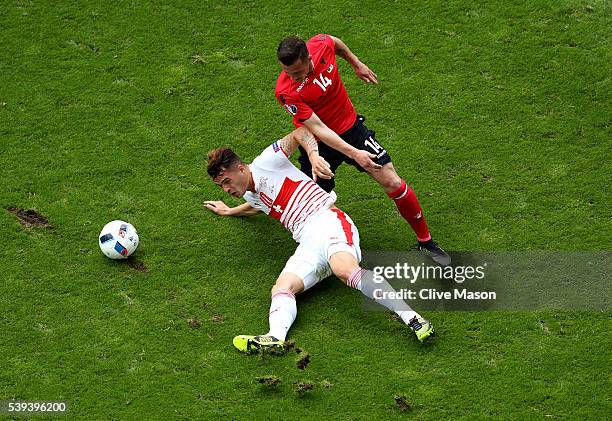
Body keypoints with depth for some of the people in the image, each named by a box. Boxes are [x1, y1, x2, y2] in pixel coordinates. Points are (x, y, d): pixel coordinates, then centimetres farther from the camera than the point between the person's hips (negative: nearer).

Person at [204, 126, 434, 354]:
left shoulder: (264, 163, 7)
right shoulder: (251, 195, 31)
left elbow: (301, 133, 1)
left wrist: (313, 154, -17)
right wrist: (229, 211, 67)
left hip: (326, 219, -8)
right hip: (307, 245, 8)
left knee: (346, 270, -37)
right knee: (281, 288, -22)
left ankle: (411, 317, -45)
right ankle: (275, 337, -51)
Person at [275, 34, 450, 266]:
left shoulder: (321, 45, -20)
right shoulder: (287, 92, -32)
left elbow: (336, 43, 8)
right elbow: (318, 129, -31)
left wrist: (356, 64, 19)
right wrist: (354, 153, -37)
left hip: (351, 126, 3)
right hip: (320, 143, -3)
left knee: (393, 183, -3)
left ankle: (425, 242, 11)